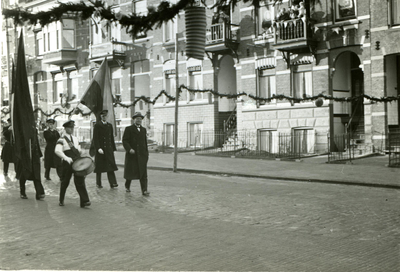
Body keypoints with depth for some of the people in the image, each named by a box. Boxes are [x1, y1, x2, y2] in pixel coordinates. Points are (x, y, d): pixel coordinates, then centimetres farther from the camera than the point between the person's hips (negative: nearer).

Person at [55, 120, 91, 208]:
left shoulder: (75, 138, 18)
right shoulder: (61, 140, -4)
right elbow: (57, 151, -21)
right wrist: (66, 158, -35)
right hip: (67, 164, -4)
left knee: (80, 181, -6)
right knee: (65, 182, 8)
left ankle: (84, 201, -9)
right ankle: (61, 201, 27)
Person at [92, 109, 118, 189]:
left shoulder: (110, 125, 15)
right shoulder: (97, 125, -1)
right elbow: (95, 138, -7)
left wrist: (113, 148, 11)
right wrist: (98, 148, -17)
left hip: (109, 149, 4)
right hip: (100, 149, -4)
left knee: (110, 165, -6)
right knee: (99, 167, 3)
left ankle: (112, 183, -11)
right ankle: (98, 183, 13)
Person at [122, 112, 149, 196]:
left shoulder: (143, 129, 16)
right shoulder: (128, 129, 1)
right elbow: (124, 141, -7)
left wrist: (146, 153, 14)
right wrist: (129, 149, -22)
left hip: (142, 155, 3)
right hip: (132, 154, -3)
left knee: (143, 173, -6)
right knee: (130, 172, 8)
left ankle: (144, 190, -9)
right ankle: (127, 186, 33)